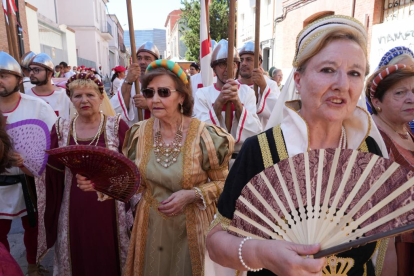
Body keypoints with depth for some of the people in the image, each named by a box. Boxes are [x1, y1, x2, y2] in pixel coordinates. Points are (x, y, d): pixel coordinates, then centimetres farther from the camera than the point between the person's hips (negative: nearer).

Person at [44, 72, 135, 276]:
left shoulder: (117, 126, -5)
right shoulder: (60, 128, 3)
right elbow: (53, 171, 4)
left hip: (110, 211, -2)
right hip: (74, 211, 3)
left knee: (109, 258, 12)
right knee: (78, 259, 16)